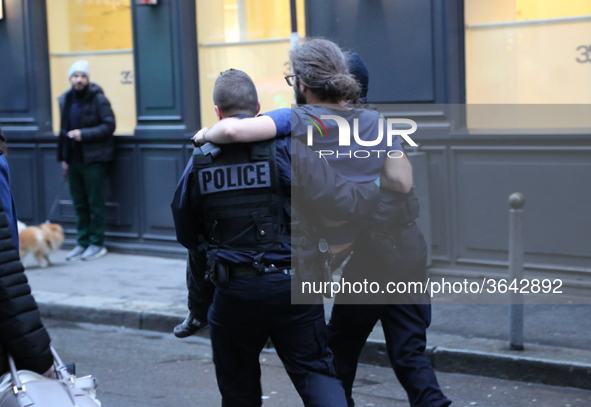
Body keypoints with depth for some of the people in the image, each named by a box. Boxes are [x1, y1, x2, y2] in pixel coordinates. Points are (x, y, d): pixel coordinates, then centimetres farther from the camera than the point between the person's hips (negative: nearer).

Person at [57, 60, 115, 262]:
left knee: (95, 203, -1)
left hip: (93, 159, -6)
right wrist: (63, 156, 14)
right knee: (79, 204, 10)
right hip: (73, 160, 6)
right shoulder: (66, 100, 12)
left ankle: (97, 243, 6)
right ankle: (82, 243, 17)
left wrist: (84, 134, -20)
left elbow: (109, 126, -13)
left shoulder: (98, 99, -8)